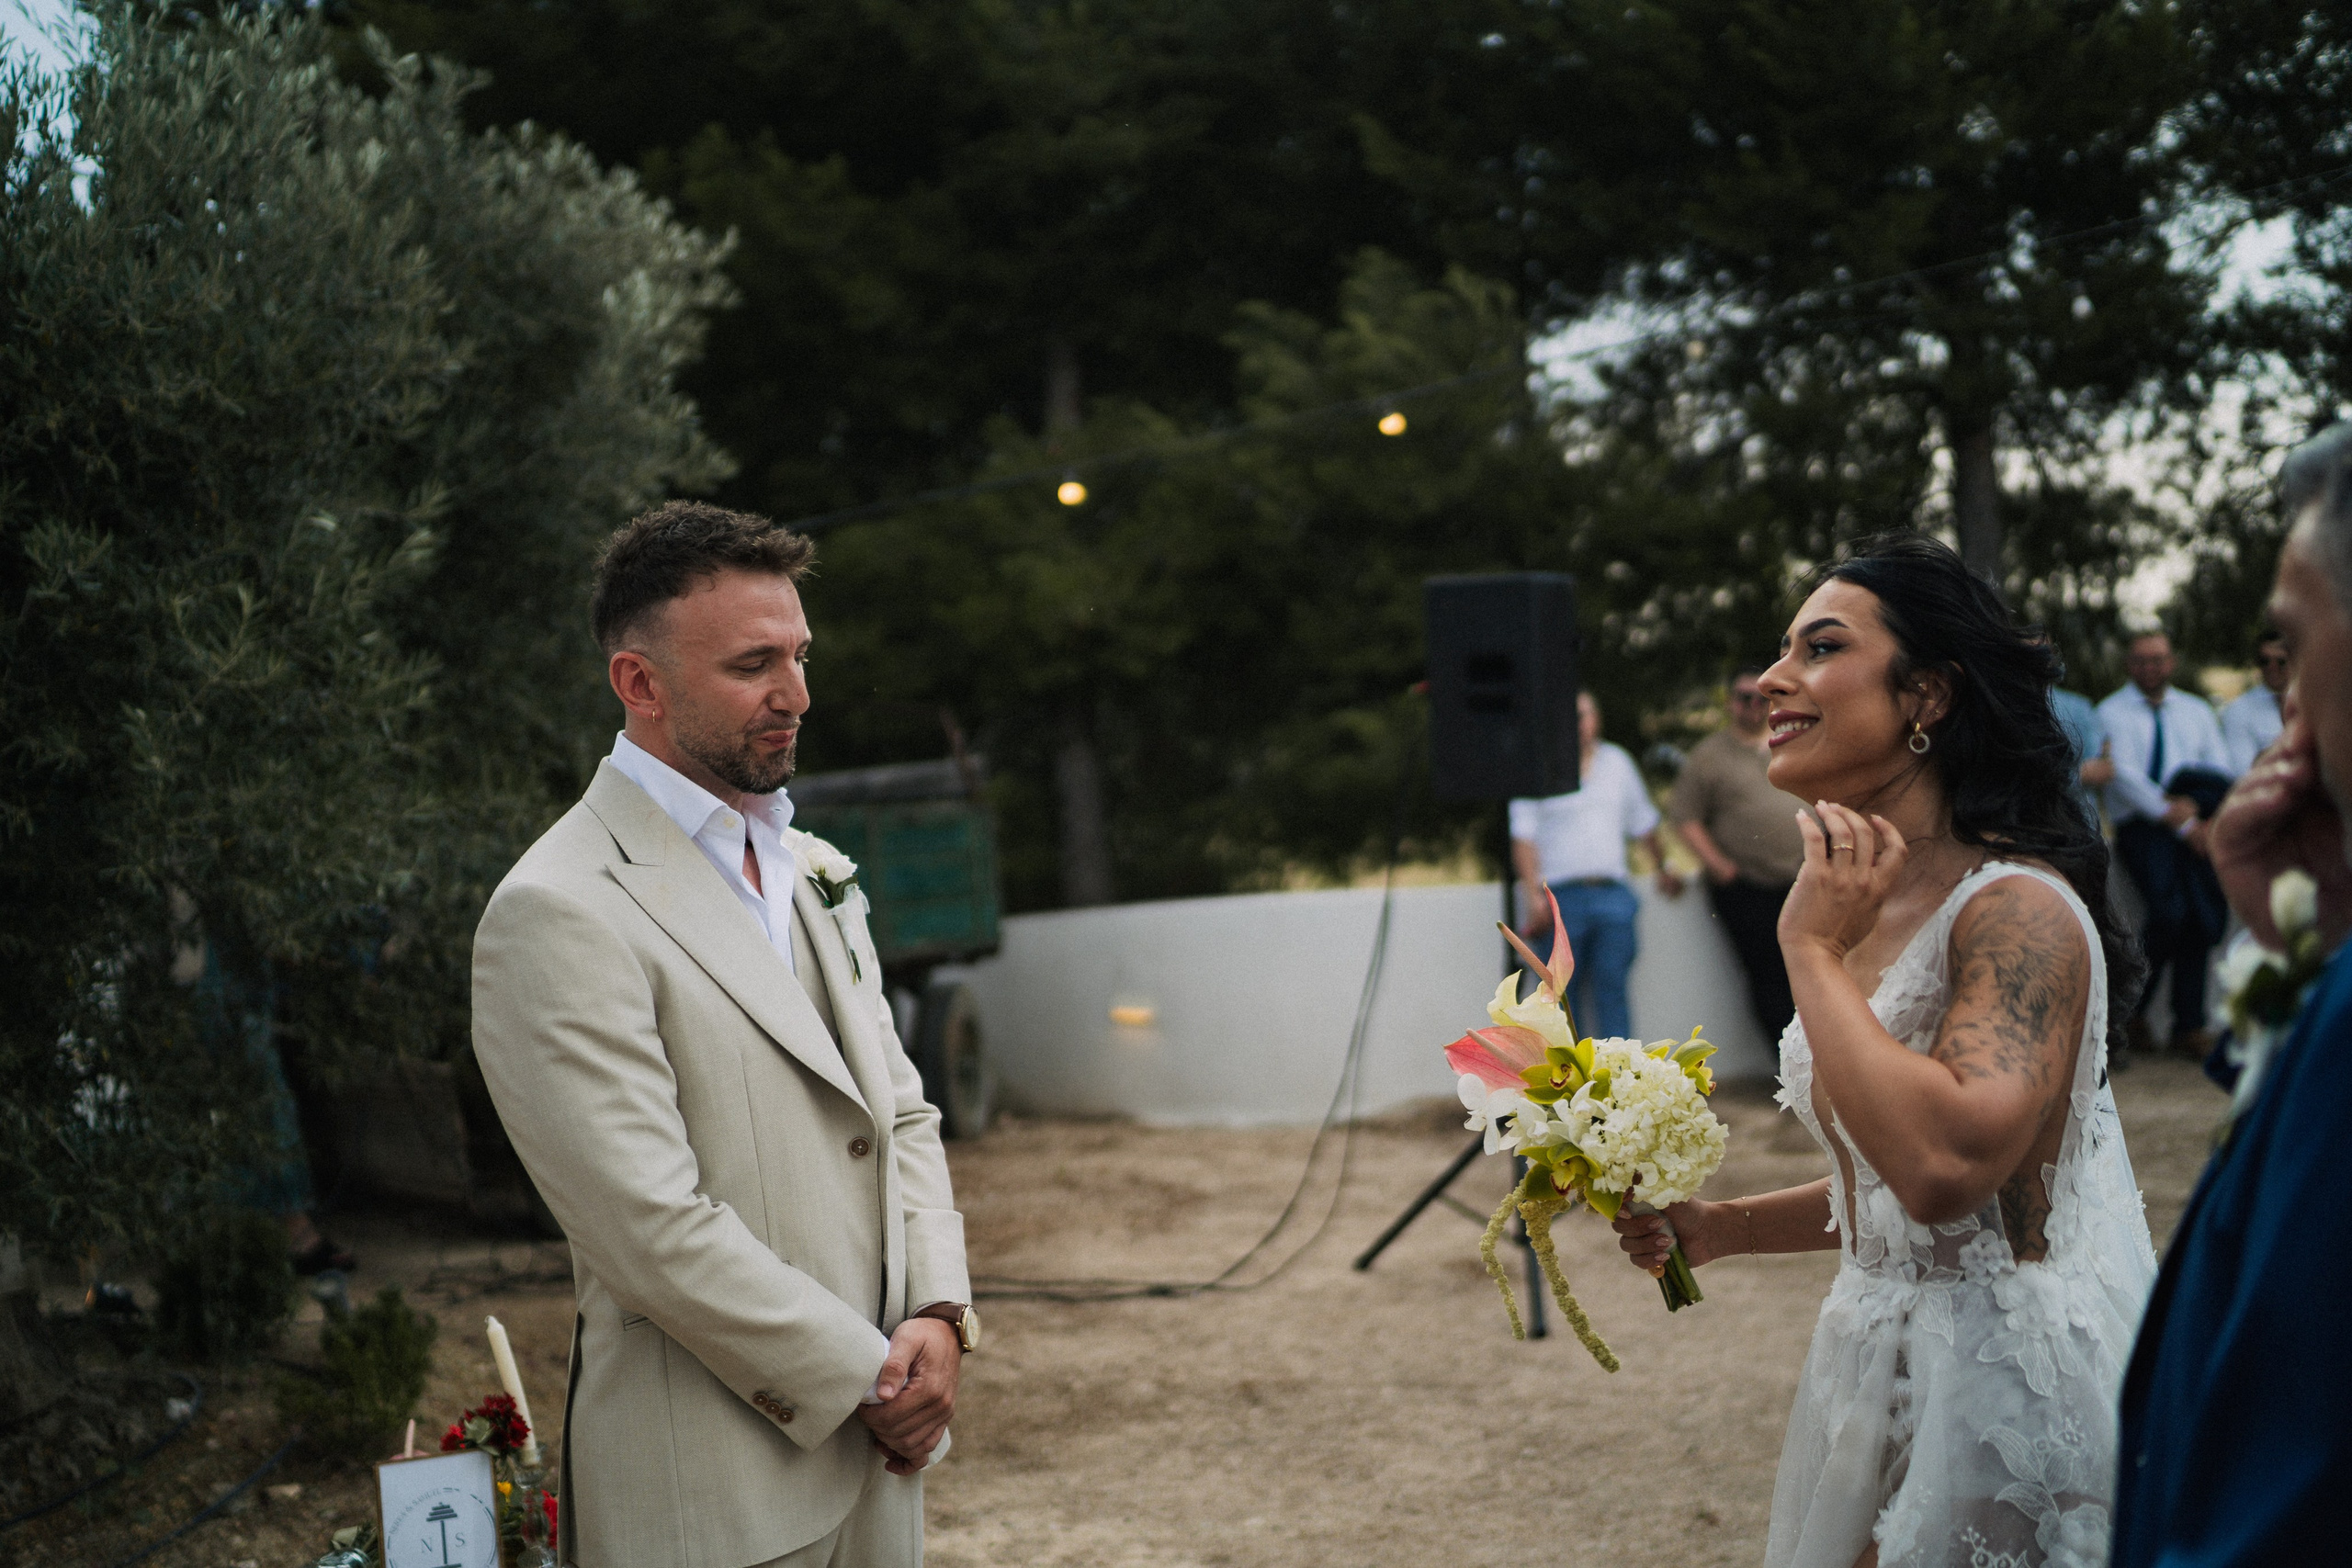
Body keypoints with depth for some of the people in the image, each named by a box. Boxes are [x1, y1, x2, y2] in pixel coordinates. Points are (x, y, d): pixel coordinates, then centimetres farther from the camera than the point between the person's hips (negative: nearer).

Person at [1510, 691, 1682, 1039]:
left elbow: (1643, 822, 27)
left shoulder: (1617, 762, 14)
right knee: (1564, 993, -1)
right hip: (1560, 897, -2)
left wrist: (1663, 868, 36)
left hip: (1612, 893, 2)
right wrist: (1534, 896, -14)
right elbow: (1523, 838, -4)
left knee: (1612, 985, -7)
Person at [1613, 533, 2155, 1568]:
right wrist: (1718, 1228, 6)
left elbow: (1946, 1163, -35)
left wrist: (1812, 950, -24)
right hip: (1885, 1366, 8)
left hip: (2006, 1388, -8)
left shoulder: (2019, 908, -19)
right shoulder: (1863, 905, 7)